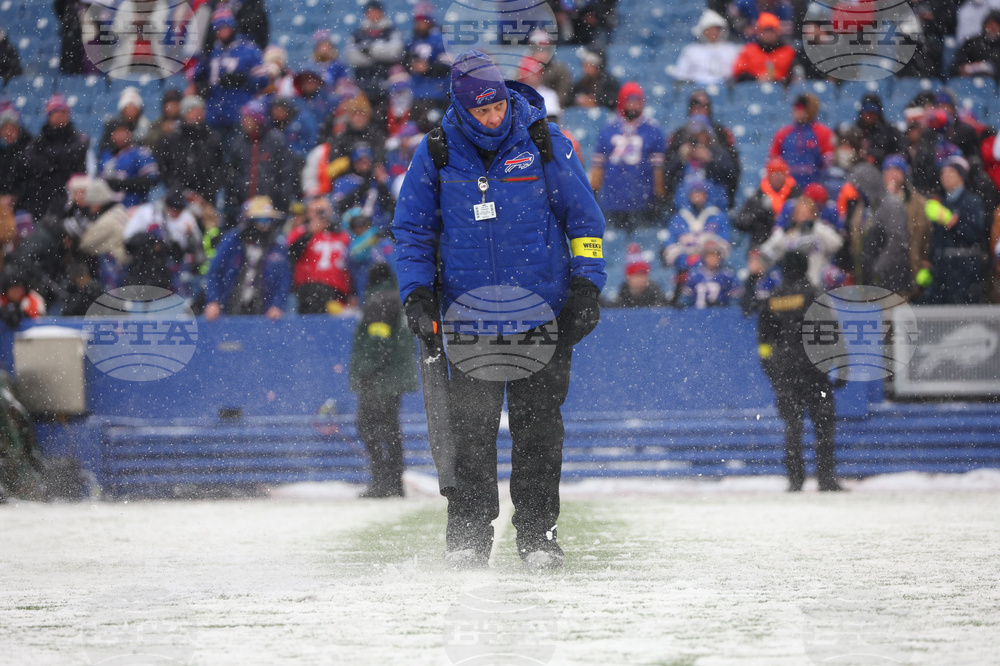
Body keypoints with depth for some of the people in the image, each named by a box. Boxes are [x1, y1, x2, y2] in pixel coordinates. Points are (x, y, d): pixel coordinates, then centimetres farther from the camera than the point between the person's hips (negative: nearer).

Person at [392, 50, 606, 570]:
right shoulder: (437, 153, 0)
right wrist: (416, 294, -1)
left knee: (537, 422, -1)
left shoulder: (543, 142, -3)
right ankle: (468, 534, 0)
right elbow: (412, 229, 10)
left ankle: (537, 531, 7)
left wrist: (586, 287, -2)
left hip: (543, 309, -1)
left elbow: (583, 217, 5)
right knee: (471, 420, -6)